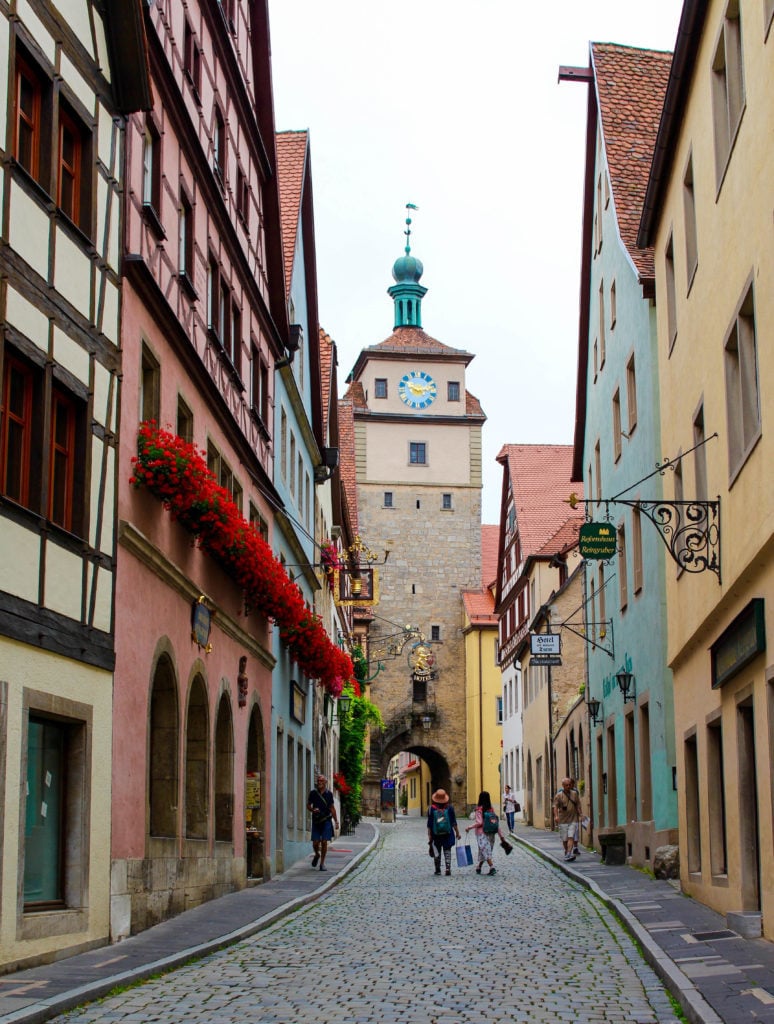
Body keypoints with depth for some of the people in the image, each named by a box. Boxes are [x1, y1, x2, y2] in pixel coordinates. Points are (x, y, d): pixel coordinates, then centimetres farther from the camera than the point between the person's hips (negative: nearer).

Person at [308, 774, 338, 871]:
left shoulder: (329, 794, 5)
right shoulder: (313, 793, 2)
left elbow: (332, 808, 11)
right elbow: (308, 805, 11)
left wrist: (336, 821, 9)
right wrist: (313, 809, -12)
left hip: (326, 820, 0)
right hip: (316, 820, 0)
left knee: (324, 842, -4)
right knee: (315, 843, -2)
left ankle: (322, 863, 7)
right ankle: (317, 855, 31)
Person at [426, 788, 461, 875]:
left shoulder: (431, 808, -8)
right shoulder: (449, 808, -4)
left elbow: (429, 824, -6)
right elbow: (454, 822, 0)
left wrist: (429, 835, -2)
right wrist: (457, 832, 9)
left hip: (436, 835, -1)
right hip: (448, 834, 1)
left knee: (437, 852, 9)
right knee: (447, 850, 8)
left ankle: (437, 870, 12)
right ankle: (448, 868, -6)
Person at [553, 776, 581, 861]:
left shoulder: (575, 793, 8)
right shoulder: (559, 795, -1)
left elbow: (578, 806, 14)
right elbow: (555, 806, -10)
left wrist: (580, 815, 7)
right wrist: (556, 816, -25)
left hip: (573, 820, 1)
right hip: (563, 820, -1)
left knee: (571, 837, -12)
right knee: (564, 839, 6)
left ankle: (569, 855, -20)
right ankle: (566, 852, 27)